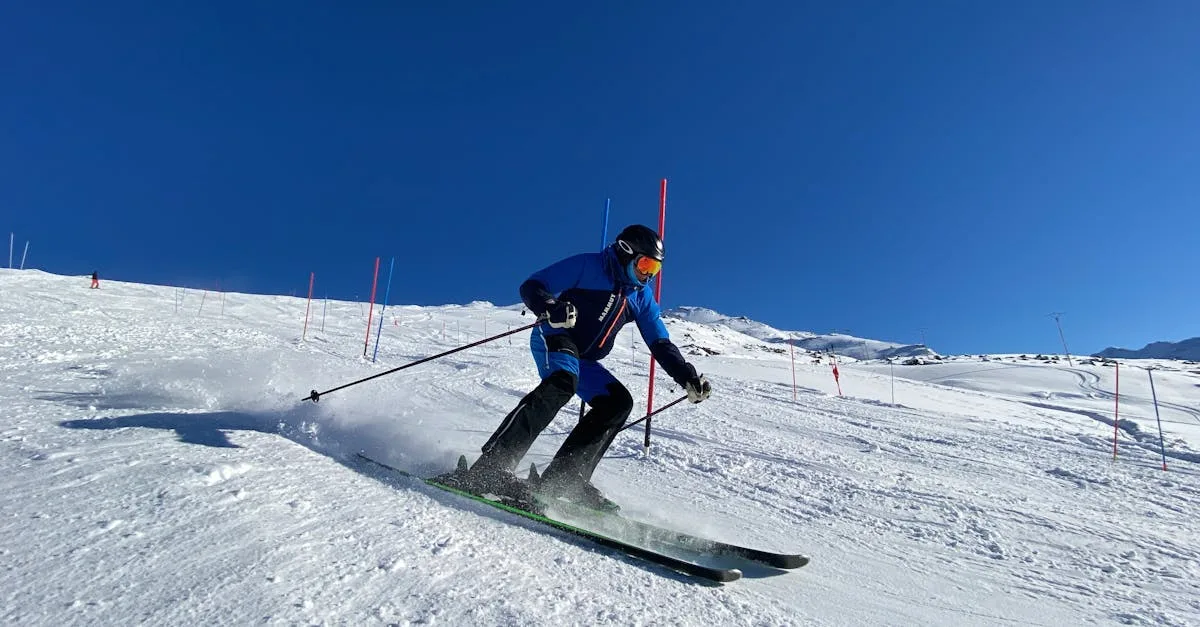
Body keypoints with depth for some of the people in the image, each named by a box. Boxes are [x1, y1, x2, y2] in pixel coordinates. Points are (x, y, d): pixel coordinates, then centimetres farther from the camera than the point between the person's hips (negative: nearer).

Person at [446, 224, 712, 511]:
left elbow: (662, 345, 14)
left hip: (583, 360, 8)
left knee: (618, 402, -6)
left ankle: (564, 478, -10)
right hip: (554, 339, -8)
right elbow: (531, 287, -10)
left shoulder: (641, 297, 12)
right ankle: (491, 467, -39)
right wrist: (551, 310, -32)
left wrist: (689, 378, 0)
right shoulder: (588, 265, -6)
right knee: (561, 384, -34)